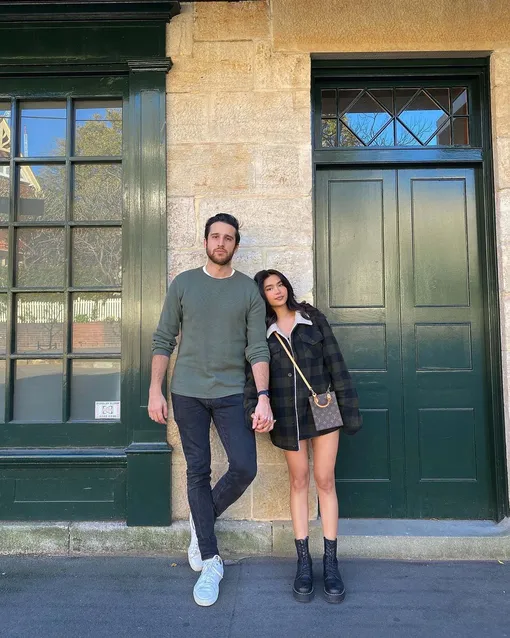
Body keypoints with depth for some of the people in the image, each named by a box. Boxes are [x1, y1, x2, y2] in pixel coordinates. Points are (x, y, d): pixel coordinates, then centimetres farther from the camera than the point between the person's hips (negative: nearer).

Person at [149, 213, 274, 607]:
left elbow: (258, 348, -2)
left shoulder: (249, 290, 3)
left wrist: (264, 398, -12)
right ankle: (210, 563, 22)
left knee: (244, 468, -6)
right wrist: (155, 391, -1)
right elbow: (164, 340, 5)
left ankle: (202, 520, 26)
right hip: (187, 394, 0)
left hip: (232, 393, 0)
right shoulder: (183, 284, 5)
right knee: (198, 474, 6)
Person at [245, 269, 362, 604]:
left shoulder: (313, 317, 3)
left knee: (325, 480, 4)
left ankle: (331, 563, 15)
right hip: (288, 414, 1)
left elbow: (335, 361, 1)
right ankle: (304, 562, 19)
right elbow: (254, 373, 2)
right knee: (299, 481, 9)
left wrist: (348, 406, -2)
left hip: (322, 407, 0)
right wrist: (253, 408, -13)